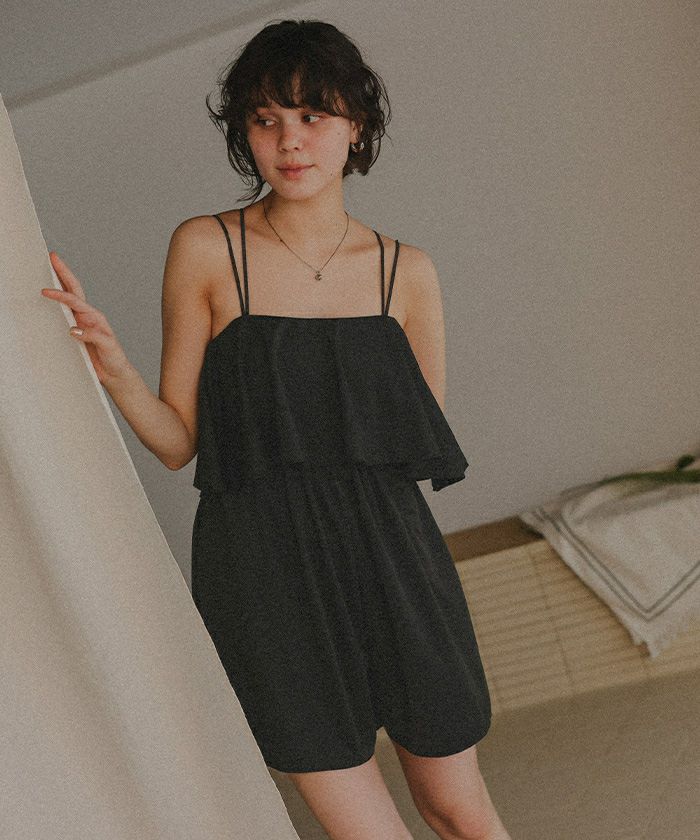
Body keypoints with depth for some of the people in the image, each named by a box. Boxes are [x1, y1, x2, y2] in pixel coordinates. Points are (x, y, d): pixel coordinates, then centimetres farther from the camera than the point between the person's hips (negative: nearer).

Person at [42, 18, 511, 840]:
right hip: (265, 573, -2)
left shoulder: (405, 271, 3)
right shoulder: (205, 249, -4)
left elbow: (432, 444, 7)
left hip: (389, 556, 2)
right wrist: (114, 370, -19)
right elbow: (179, 441, -2)